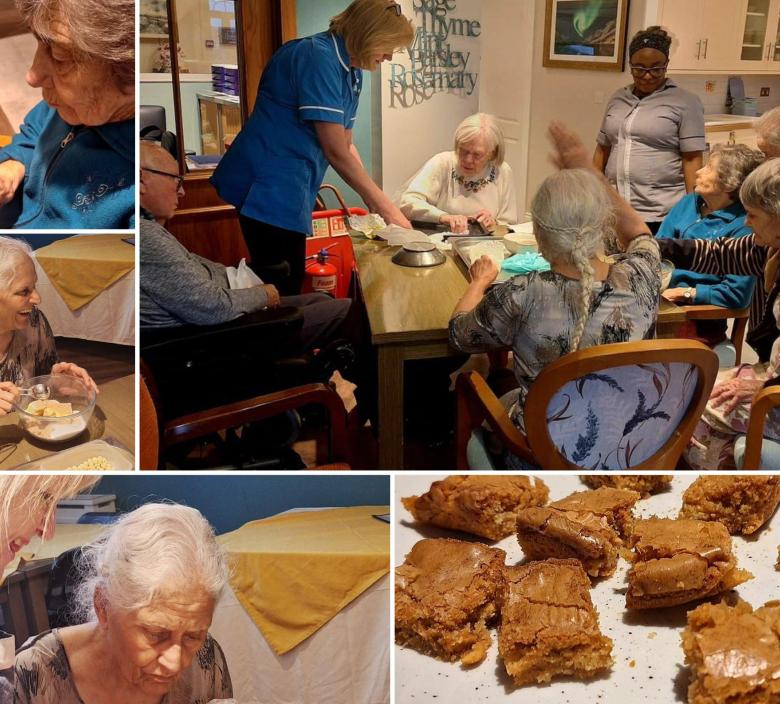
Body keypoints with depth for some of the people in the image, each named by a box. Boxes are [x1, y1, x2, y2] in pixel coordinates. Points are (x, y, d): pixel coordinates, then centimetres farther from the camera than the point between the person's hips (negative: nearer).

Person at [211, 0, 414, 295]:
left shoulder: (351, 71, 10)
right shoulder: (318, 57, -18)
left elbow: (346, 144, 15)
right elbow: (336, 152, -21)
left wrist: (374, 201, 5)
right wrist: (385, 206, -14)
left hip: (292, 190, 10)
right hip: (267, 185, -10)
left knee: (292, 283, 15)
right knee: (277, 287, -5)